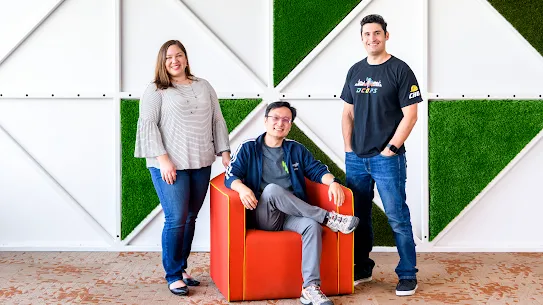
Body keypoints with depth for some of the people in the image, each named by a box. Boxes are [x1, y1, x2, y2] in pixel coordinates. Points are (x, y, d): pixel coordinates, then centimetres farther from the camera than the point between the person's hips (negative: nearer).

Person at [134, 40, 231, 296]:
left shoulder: (204, 87, 15)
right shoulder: (156, 90, 1)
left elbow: (218, 121, 16)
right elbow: (148, 124, -7)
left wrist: (225, 152, 8)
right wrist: (163, 159, -15)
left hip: (201, 165, 5)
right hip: (171, 166, -4)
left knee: (190, 218, 9)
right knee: (176, 220, -6)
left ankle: (181, 267, 23)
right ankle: (173, 276, 7)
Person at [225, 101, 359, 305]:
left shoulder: (297, 150, 17)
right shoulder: (248, 148, 8)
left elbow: (318, 170, 12)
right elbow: (230, 175, -3)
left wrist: (333, 182, -11)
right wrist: (242, 188, -26)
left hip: (291, 216, 2)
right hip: (262, 217, -2)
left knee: (312, 225, -32)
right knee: (272, 189, -35)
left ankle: (311, 288, -36)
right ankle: (328, 218, -26)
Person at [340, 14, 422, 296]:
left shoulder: (400, 70, -4)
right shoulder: (355, 71, 11)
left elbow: (410, 116, -7)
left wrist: (390, 148, -12)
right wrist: (348, 148, 5)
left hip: (387, 158, -5)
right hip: (355, 159, 5)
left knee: (398, 218, -2)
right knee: (359, 216, 12)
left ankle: (407, 275, 9)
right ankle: (362, 268, 26)